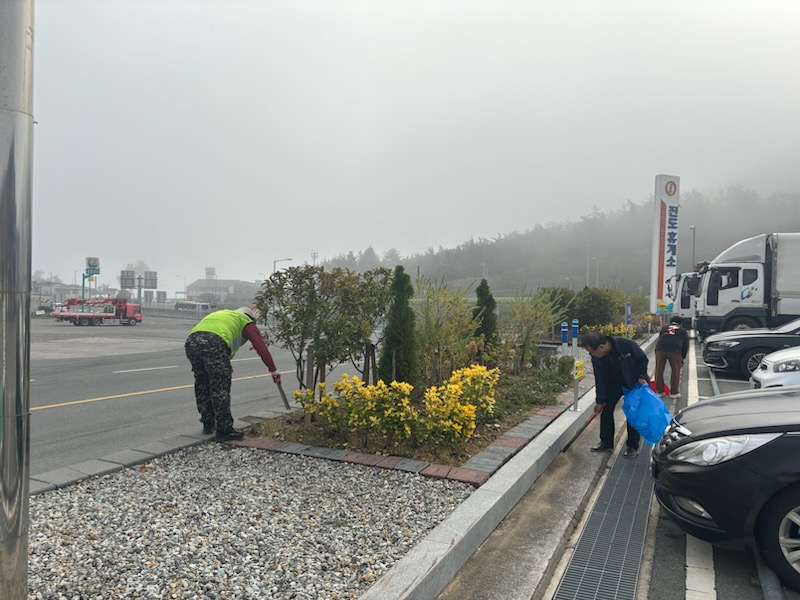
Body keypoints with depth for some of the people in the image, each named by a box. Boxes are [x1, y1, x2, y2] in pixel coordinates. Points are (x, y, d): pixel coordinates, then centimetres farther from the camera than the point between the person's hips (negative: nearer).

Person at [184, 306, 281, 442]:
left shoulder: (223, 314, 39)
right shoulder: (247, 323, 21)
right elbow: (261, 348, 13)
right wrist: (273, 371, 21)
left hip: (191, 341, 7)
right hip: (214, 343, -7)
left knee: (202, 385, 20)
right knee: (221, 388, 3)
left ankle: (208, 424, 32)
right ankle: (224, 430, 8)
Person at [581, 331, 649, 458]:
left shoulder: (626, 345, -33)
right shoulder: (596, 357, -19)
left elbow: (642, 359, -16)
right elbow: (600, 379, -11)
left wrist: (641, 376, -25)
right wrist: (599, 401, -10)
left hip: (634, 382, -4)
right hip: (614, 383, 4)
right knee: (606, 408, 1)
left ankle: (633, 446, 10)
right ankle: (606, 443, 14)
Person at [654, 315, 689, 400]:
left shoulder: (664, 328, 29)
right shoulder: (683, 331, 24)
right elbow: (686, 345, 22)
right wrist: (683, 358, 31)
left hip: (660, 349, 2)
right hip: (675, 350, -2)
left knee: (659, 370, 11)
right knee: (675, 371, 12)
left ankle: (659, 391, 18)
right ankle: (674, 393, 16)